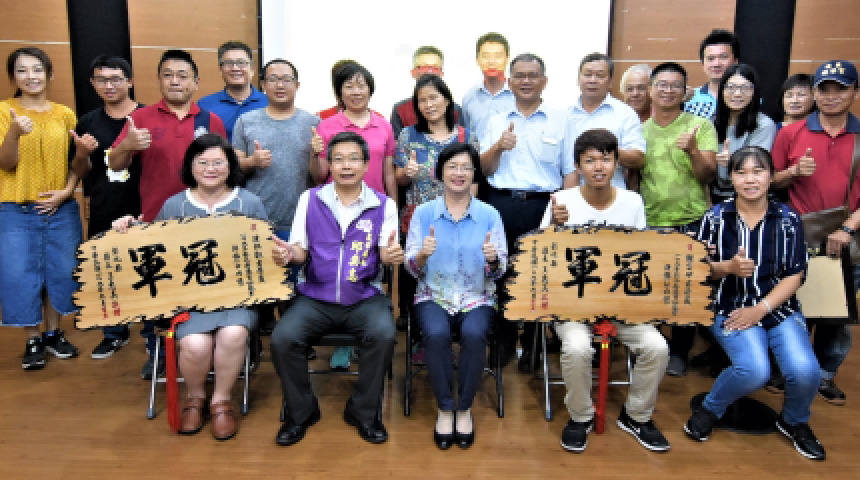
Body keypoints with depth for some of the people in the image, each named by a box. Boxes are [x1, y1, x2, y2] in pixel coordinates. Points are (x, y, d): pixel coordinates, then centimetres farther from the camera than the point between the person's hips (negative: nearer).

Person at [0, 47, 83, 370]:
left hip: (61, 210, 2)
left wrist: (67, 190, -8)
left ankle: (53, 333, 26)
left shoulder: (65, 115, 5)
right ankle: (33, 341, 17)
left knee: (60, 271, 8)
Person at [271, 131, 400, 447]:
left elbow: (386, 254, 0)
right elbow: (301, 251, 5)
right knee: (283, 338, -24)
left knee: (384, 334, -30)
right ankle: (301, 412, 3)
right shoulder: (310, 199, 6)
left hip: (364, 296, -1)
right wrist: (287, 254, -19)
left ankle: (364, 412, -4)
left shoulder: (383, 205, 4)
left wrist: (392, 256, -24)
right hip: (315, 296, 1)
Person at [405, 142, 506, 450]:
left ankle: (464, 408, -7)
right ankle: (444, 408, -8)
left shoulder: (490, 215, 2)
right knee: (436, 334, -31)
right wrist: (422, 254, -22)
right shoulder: (423, 213, 2)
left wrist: (493, 259, -22)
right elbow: (412, 269, 0)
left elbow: (499, 271, 1)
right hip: (434, 296, 0)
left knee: (474, 334, -31)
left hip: (477, 298, 0)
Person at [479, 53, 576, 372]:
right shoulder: (496, 122, 14)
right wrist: (499, 147, -9)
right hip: (502, 205, 2)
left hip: (543, 206, -2)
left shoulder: (559, 121, 7)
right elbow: (485, 169, 10)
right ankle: (504, 342, 20)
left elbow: (570, 170, 2)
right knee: (501, 274, 5)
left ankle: (532, 345, 17)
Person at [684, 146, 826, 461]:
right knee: (754, 370, -27)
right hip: (731, 307, -2)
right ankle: (709, 408, 5)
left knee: (804, 370, -21)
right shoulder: (716, 218, 0)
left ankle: (794, 422, 15)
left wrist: (760, 310, -12)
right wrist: (729, 267, -19)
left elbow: (794, 275, 0)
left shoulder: (788, 220, 2)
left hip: (779, 307, 2)